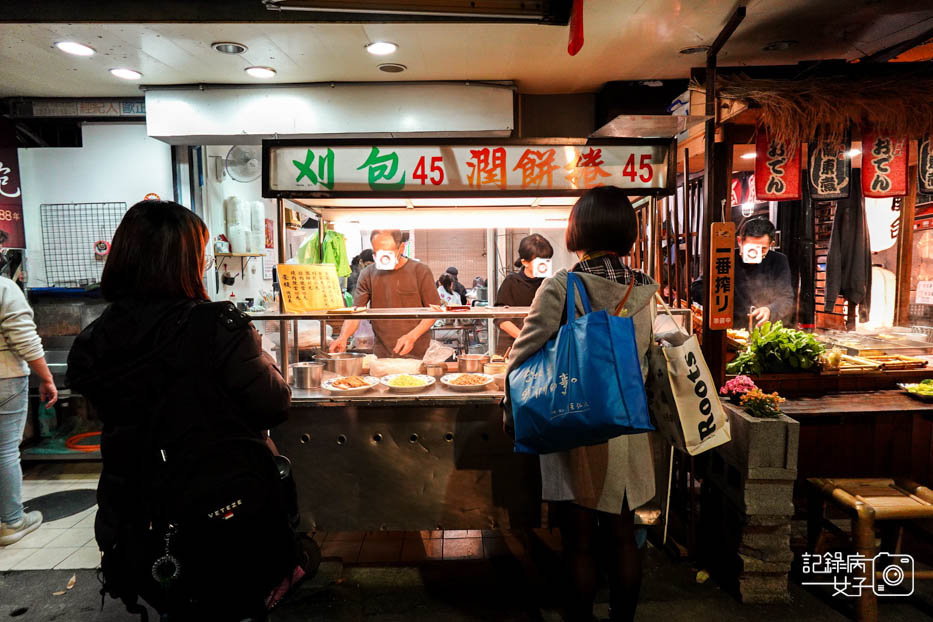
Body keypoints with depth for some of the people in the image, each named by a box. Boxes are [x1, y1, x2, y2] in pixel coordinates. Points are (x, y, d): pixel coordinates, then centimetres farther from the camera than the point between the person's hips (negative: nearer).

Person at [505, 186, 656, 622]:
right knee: (622, 537, 19)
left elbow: (524, 358, -11)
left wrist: (512, 415, 3)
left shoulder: (560, 288, -15)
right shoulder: (644, 290, -1)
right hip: (628, 431, 5)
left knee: (580, 543, 11)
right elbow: (647, 357, 11)